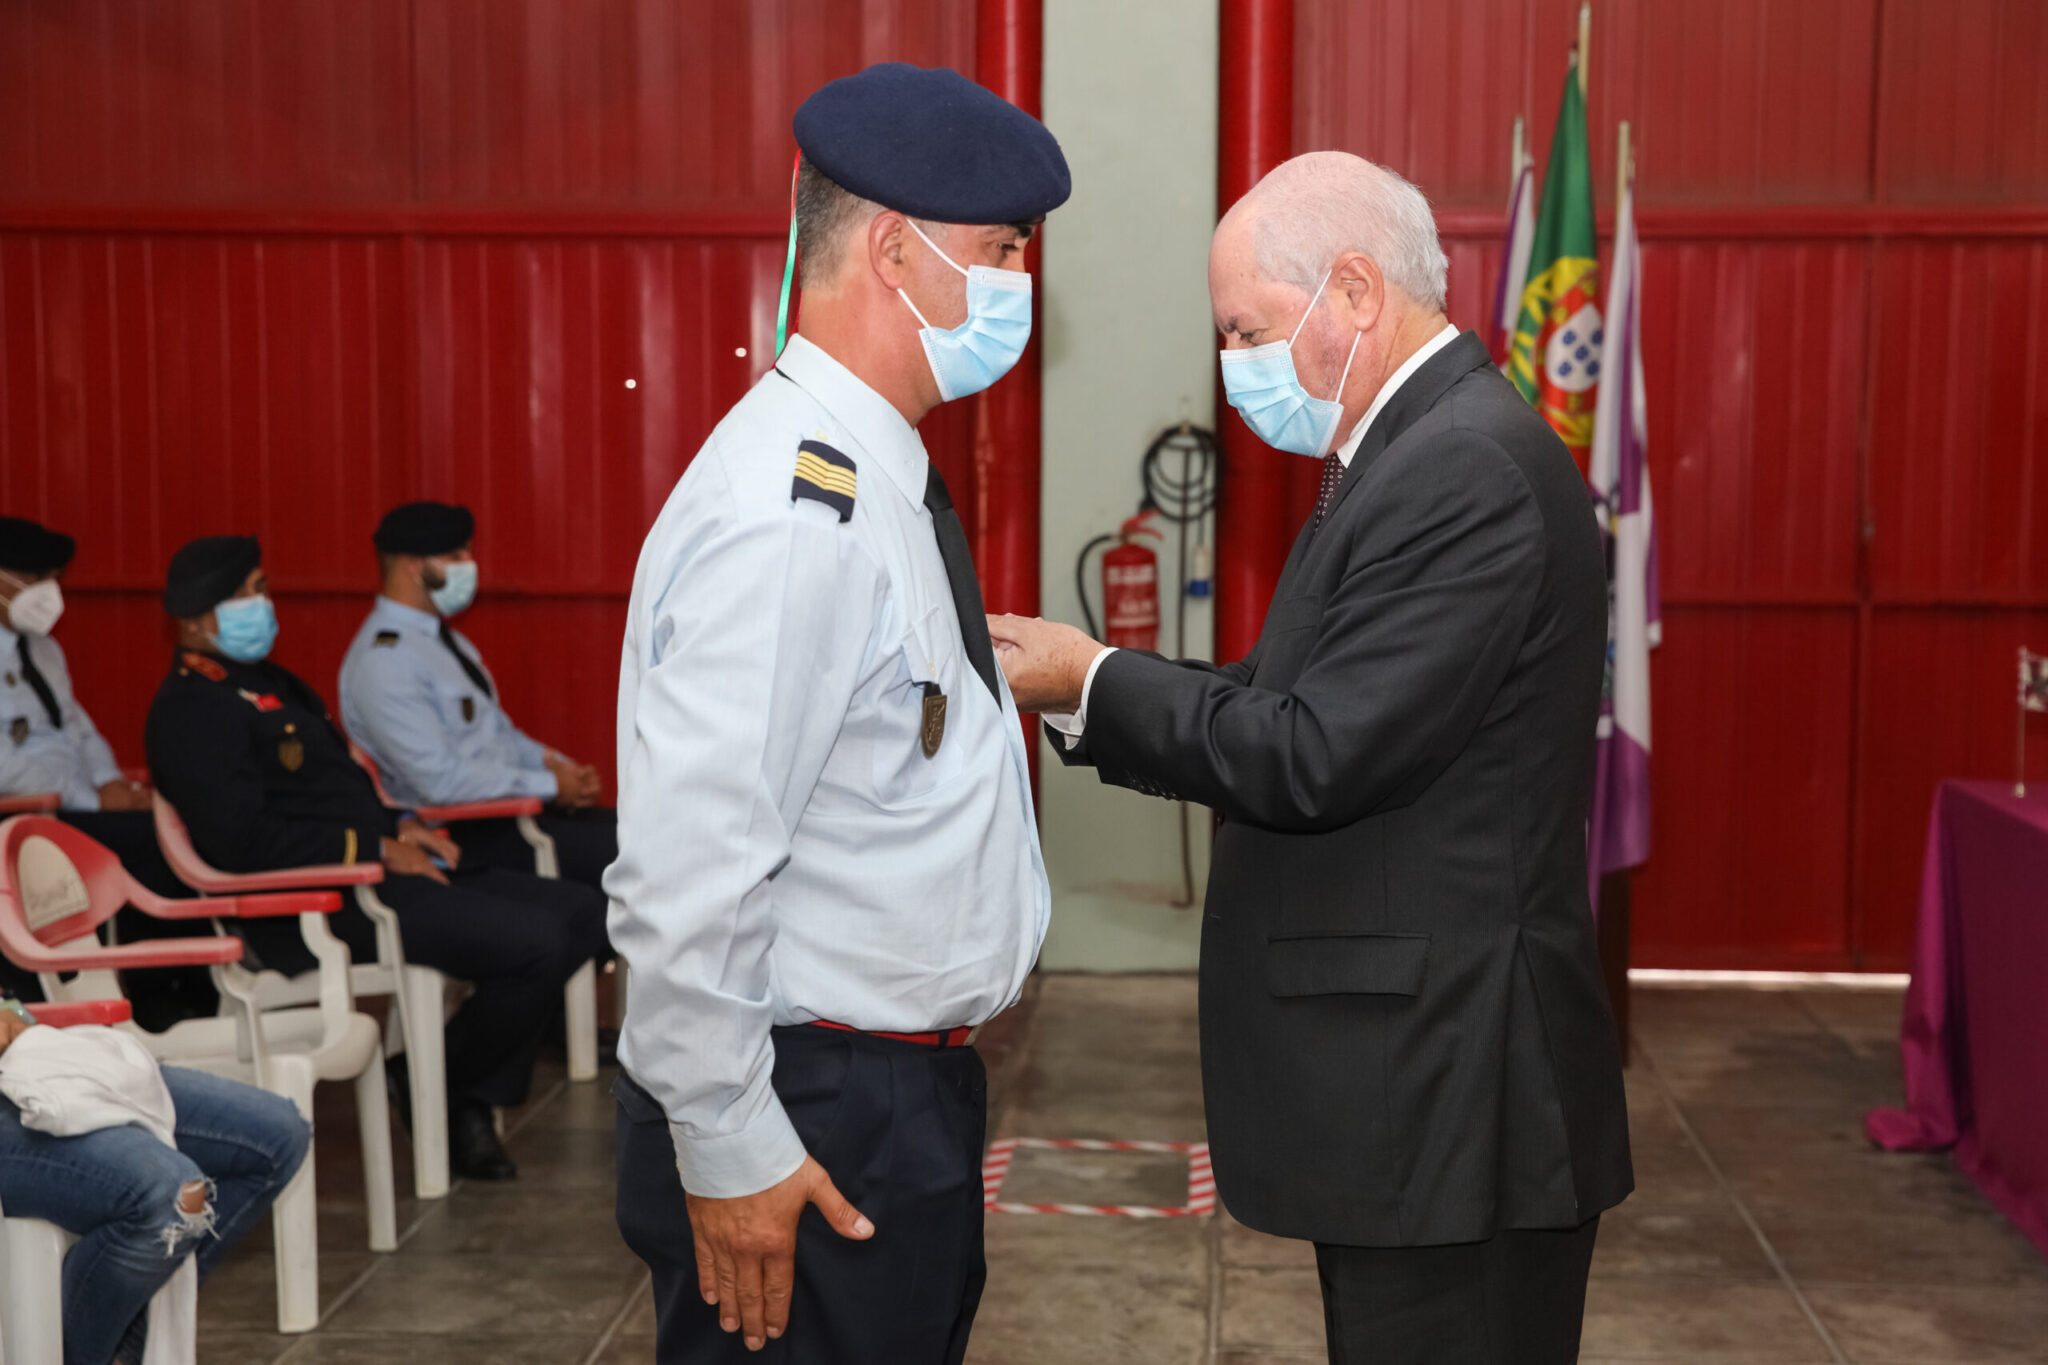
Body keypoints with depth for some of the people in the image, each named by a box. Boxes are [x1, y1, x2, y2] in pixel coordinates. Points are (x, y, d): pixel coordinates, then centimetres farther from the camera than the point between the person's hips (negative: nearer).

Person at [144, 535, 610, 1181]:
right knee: (537, 943, -24)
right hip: (320, 908, -10)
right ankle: (437, 1091, -1)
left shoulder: (271, 682, 23)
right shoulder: (189, 709, -9)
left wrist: (400, 825, 7)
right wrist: (377, 850, -16)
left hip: (377, 872, 11)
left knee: (583, 912, 2)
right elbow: (243, 840, -21)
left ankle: (471, 1097, 4)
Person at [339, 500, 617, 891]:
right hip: (464, 834, -10)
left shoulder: (444, 638, 15)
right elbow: (441, 779, -22)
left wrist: (551, 762, 4)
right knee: (616, 850, -24)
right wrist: (550, 785, -16)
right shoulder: (384, 661, -16)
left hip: (511, 804, 10)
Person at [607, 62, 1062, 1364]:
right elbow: (685, 873, -26)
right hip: (811, 1122, -10)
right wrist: (726, 1148, -21)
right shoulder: (790, 518, -23)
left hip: (914, 1095, 10)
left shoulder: (884, 482, 9)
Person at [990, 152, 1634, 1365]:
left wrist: (1094, 681, -12)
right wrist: (1079, 684, 2)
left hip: (1451, 1101, -10)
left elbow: (1318, 754, -24)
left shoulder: (1466, 468, -20)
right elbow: (1289, 707, 11)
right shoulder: (1417, 449, 13)